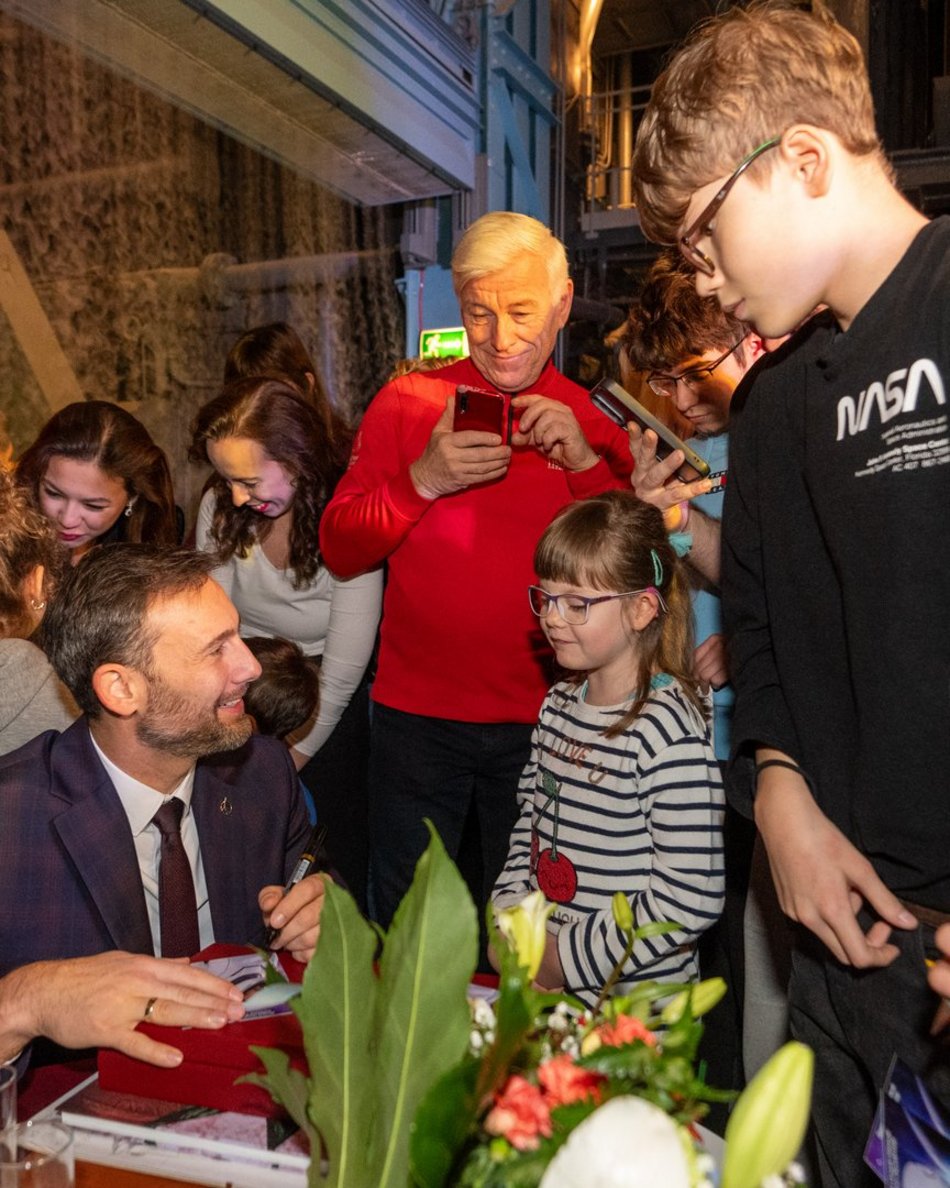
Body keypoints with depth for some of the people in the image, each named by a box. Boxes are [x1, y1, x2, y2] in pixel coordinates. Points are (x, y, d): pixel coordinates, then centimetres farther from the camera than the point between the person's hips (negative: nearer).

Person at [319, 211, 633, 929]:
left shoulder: (591, 423, 3)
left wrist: (585, 462, -15)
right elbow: (339, 549, -2)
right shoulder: (410, 401, 1)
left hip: (540, 722, 1)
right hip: (418, 716, 0)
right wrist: (423, 480, -18)